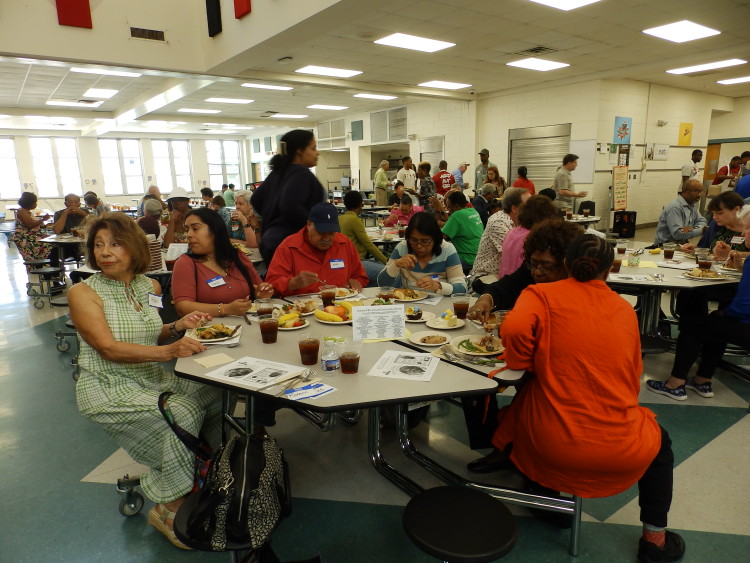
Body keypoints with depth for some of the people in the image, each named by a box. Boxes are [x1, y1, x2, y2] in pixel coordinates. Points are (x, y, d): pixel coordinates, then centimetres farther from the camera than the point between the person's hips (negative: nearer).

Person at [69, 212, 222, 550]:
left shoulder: (149, 287, 6)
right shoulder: (83, 293, -11)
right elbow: (108, 348, -23)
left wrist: (178, 327, -4)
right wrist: (167, 351, -36)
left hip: (153, 379, 6)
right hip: (108, 389, -6)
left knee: (215, 392, -12)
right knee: (183, 412, -26)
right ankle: (169, 510, -6)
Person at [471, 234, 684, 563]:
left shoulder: (542, 294, -5)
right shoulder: (625, 309, 5)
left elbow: (514, 328, -24)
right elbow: (633, 378, 12)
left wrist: (526, 364, -4)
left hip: (552, 443, -1)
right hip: (622, 451, 2)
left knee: (522, 408, 33)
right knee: (659, 440, 36)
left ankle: (542, 496, 46)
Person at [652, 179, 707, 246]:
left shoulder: (692, 205, 11)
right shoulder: (674, 207, -19)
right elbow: (677, 234, -26)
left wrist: (693, 229, -13)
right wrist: (701, 230, -20)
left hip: (682, 243, 9)